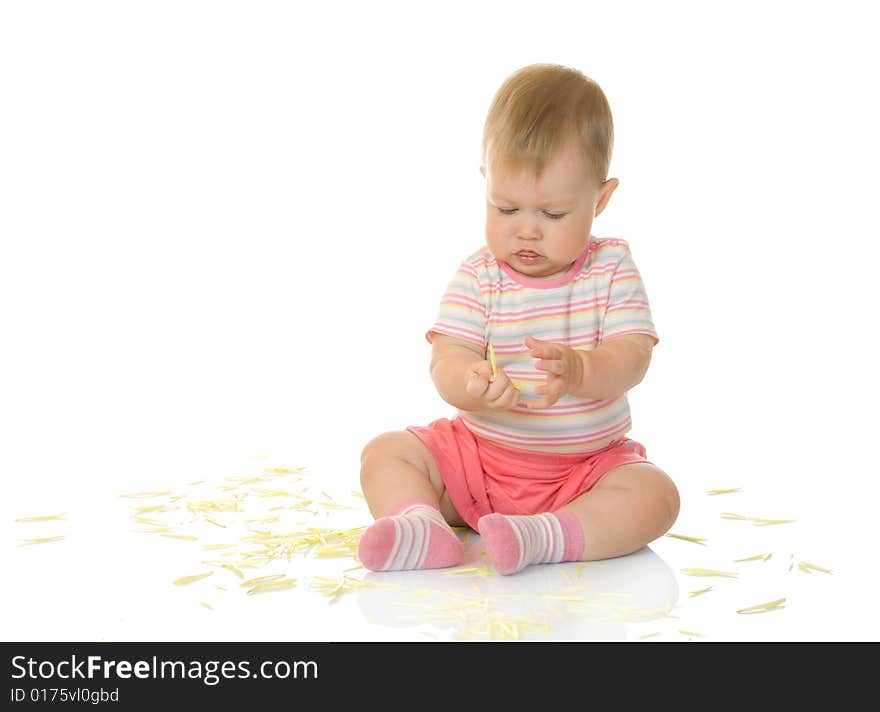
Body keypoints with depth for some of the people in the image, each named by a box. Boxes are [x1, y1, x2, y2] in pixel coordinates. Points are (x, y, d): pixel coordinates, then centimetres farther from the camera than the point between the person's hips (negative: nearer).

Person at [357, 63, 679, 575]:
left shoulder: (612, 269, -5)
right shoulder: (478, 278, -5)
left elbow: (631, 358, -17)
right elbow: (448, 360, -15)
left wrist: (578, 370, -40)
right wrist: (470, 385, -40)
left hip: (589, 466, -1)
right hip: (478, 454, 2)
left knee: (655, 494, -27)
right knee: (385, 453, -12)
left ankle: (544, 536, -38)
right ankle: (423, 527, -33)